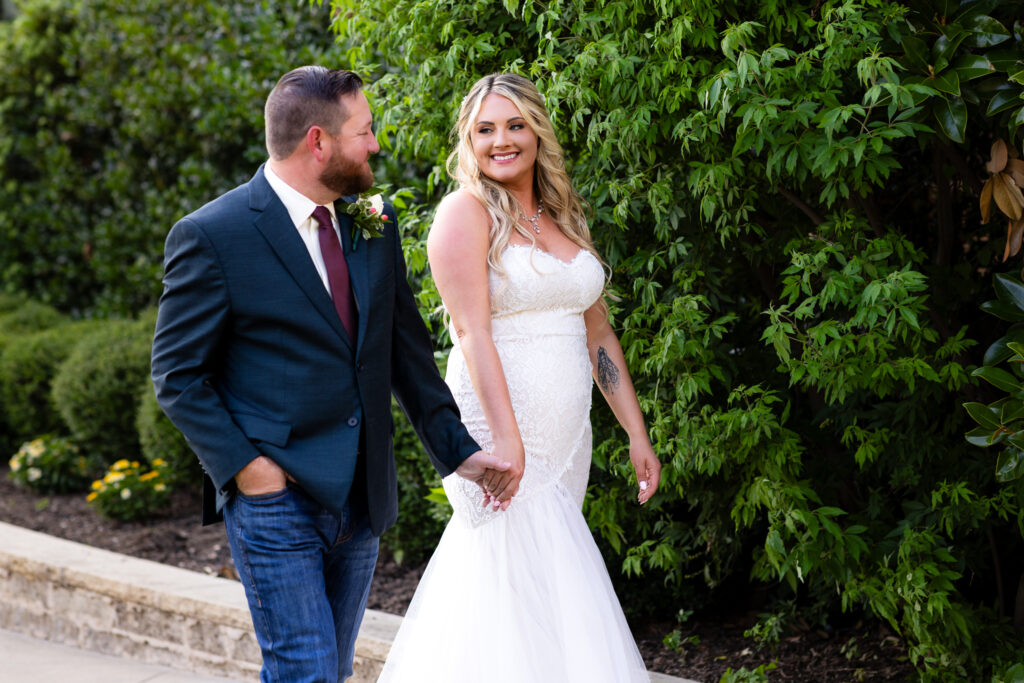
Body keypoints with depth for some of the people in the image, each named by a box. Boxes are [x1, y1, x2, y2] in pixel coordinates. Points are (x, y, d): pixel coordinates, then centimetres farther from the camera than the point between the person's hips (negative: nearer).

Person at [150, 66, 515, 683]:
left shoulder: (375, 224, 8)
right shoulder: (212, 237, -11)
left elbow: (407, 350, 14)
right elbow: (177, 374, -7)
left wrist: (457, 449, 8)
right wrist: (244, 466, -15)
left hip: (362, 494, 6)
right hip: (275, 497, -6)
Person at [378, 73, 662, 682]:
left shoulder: (564, 218, 16)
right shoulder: (467, 212, -6)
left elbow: (597, 334, 17)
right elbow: (472, 331, -16)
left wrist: (637, 434, 13)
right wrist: (506, 437, -25)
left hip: (566, 439, 7)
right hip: (503, 433, -7)